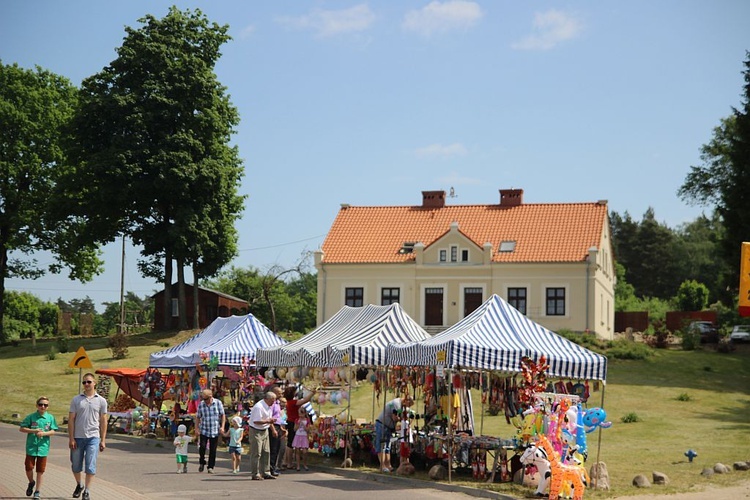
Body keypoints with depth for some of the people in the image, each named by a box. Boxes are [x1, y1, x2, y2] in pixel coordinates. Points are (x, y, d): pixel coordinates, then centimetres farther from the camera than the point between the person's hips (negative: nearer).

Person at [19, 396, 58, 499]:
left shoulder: (50, 417, 1)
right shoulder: (31, 417, -2)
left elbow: (53, 431, 0)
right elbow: (21, 428, -2)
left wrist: (44, 433, -18)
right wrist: (33, 431, -15)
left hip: (43, 447, 1)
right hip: (31, 447, 0)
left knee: (40, 470, 5)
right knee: (29, 468, 1)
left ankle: (37, 491, 16)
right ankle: (31, 483, 31)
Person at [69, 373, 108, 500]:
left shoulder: (101, 401, 4)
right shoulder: (76, 400, 4)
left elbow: (103, 421, 6)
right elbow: (71, 420, 2)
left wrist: (103, 440, 2)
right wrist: (71, 439, -4)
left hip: (93, 437, -1)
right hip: (78, 437, 1)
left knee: (90, 466, -5)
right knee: (76, 466, 12)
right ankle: (79, 485, 36)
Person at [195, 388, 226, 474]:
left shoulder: (218, 403, -4)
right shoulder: (201, 404, -3)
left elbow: (222, 415, 3)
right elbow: (198, 417, 6)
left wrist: (222, 426, -5)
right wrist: (197, 428, -2)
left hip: (215, 431, 0)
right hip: (204, 430, 0)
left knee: (213, 450, 1)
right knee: (202, 447, -11)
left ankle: (210, 467, 11)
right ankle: (202, 463, 14)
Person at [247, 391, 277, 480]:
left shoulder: (269, 406, 9)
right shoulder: (259, 407, -22)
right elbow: (256, 421, -27)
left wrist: (273, 429, 12)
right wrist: (268, 421, -24)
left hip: (264, 431, 9)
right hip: (256, 431, -9)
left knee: (266, 452, 10)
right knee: (256, 453, -6)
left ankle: (266, 472, 16)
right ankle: (255, 474, -1)